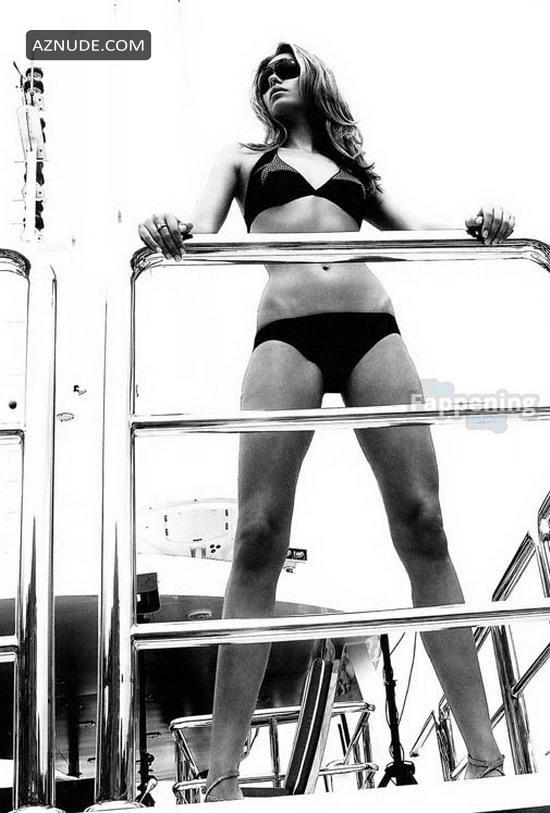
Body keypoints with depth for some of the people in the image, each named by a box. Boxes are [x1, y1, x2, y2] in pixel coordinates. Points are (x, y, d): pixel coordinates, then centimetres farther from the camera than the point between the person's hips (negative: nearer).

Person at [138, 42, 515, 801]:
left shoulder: (353, 164, 30)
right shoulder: (244, 156, 24)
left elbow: (414, 231, 22)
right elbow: (203, 228, 7)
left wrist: (474, 229, 0)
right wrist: (171, 233, -18)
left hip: (372, 327, 2)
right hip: (286, 332, -2)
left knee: (422, 526, -8)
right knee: (260, 536, -13)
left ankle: (486, 755, -5)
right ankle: (222, 774, -10)